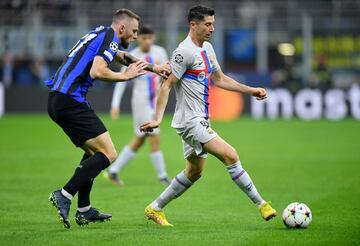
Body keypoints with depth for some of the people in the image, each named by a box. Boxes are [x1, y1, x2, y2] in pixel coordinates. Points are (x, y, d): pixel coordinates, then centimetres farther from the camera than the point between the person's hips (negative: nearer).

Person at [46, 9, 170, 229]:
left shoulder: (99, 34, 23)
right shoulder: (110, 38, -6)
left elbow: (124, 57, 39)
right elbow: (97, 71, -21)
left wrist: (154, 68, 38)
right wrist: (125, 75, -7)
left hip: (56, 101, 10)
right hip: (71, 101, -10)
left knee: (94, 151, 22)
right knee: (108, 154, -9)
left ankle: (84, 211, 20)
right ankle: (64, 196, -15)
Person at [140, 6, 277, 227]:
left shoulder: (207, 49, 12)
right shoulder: (185, 52, -16)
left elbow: (219, 79, 24)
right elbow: (166, 85, -17)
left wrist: (251, 90, 18)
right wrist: (158, 119, -24)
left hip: (201, 121, 10)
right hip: (190, 121, -10)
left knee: (194, 172, 17)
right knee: (230, 156, -17)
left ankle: (155, 209, 26)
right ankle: (261, 204, -12)